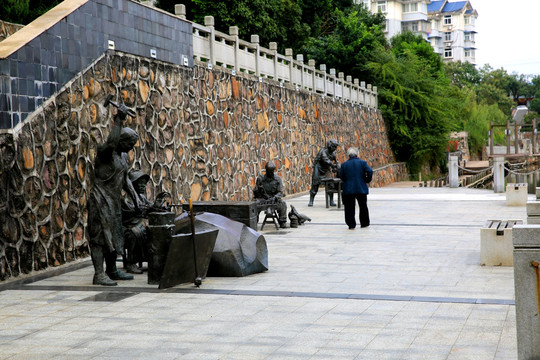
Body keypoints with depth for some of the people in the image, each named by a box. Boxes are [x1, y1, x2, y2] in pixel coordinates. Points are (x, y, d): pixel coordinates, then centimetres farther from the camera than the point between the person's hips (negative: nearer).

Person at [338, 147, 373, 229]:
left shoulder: (344, 164, 1)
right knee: (363, 207, 14)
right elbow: (370, 172, -11)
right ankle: (364, 223, 21)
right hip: (361, 188, 0)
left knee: (349, 208, 6)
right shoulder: (362, 162, -1)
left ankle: (351, 225, 2)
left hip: (348, 189, 0)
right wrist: (367, 181, 4)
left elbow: (341, 176, 2)